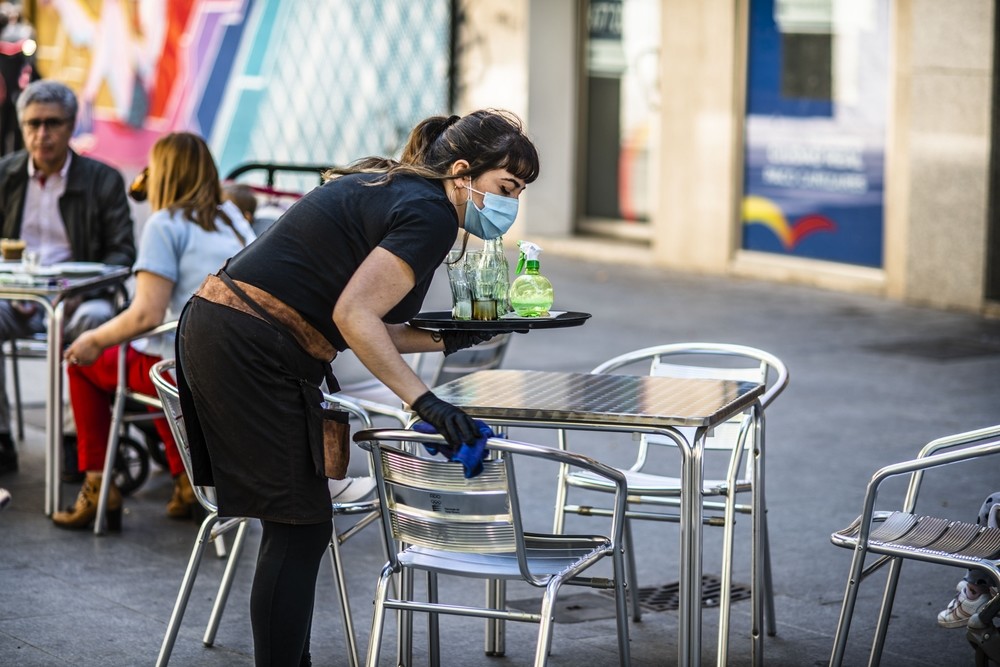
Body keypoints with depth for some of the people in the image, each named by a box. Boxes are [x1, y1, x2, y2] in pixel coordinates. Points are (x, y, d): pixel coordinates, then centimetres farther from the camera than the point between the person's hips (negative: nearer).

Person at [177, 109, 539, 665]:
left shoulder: (389, 188, 18)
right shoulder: (431, 213, -11)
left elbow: (357, 319, 16)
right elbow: (354, 316, -20)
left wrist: (445, 340, 17)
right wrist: (424, 401, -19)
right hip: (254, 357, -10)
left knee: (297, 525, 14)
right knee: (299, 528, -5)